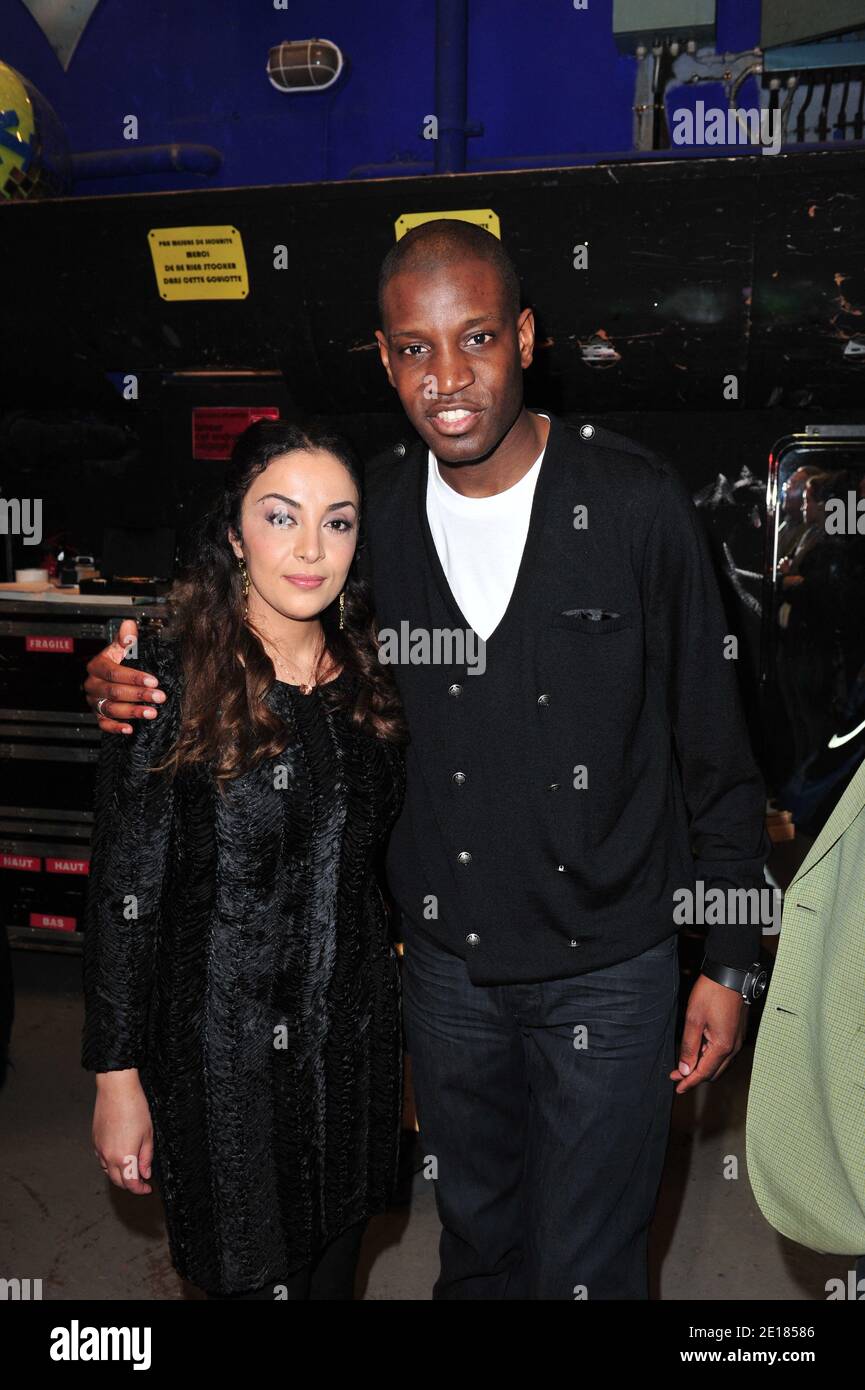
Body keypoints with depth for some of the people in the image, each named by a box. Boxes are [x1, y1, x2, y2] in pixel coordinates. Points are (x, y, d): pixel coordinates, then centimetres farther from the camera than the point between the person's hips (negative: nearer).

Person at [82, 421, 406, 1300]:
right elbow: (123, 896, -11)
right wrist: (117, 1077, -9)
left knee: (335, 1267, 21)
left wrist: (403, 1032, 13)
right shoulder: (171, 686, -14)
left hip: (353, 1039, 5)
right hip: (224, 1052, -5)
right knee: (255, 1276, 11)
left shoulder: (369, 682, 2)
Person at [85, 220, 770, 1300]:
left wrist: (728, 962, -5)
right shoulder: (372, 511, -5)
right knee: (476, 1241, 26)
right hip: (446, 958, 3)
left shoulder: (635, 502, -14)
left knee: (585, 1268, 14)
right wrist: (139, 691, -9)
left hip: (610, 965, -3)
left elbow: (713, 748, -7)